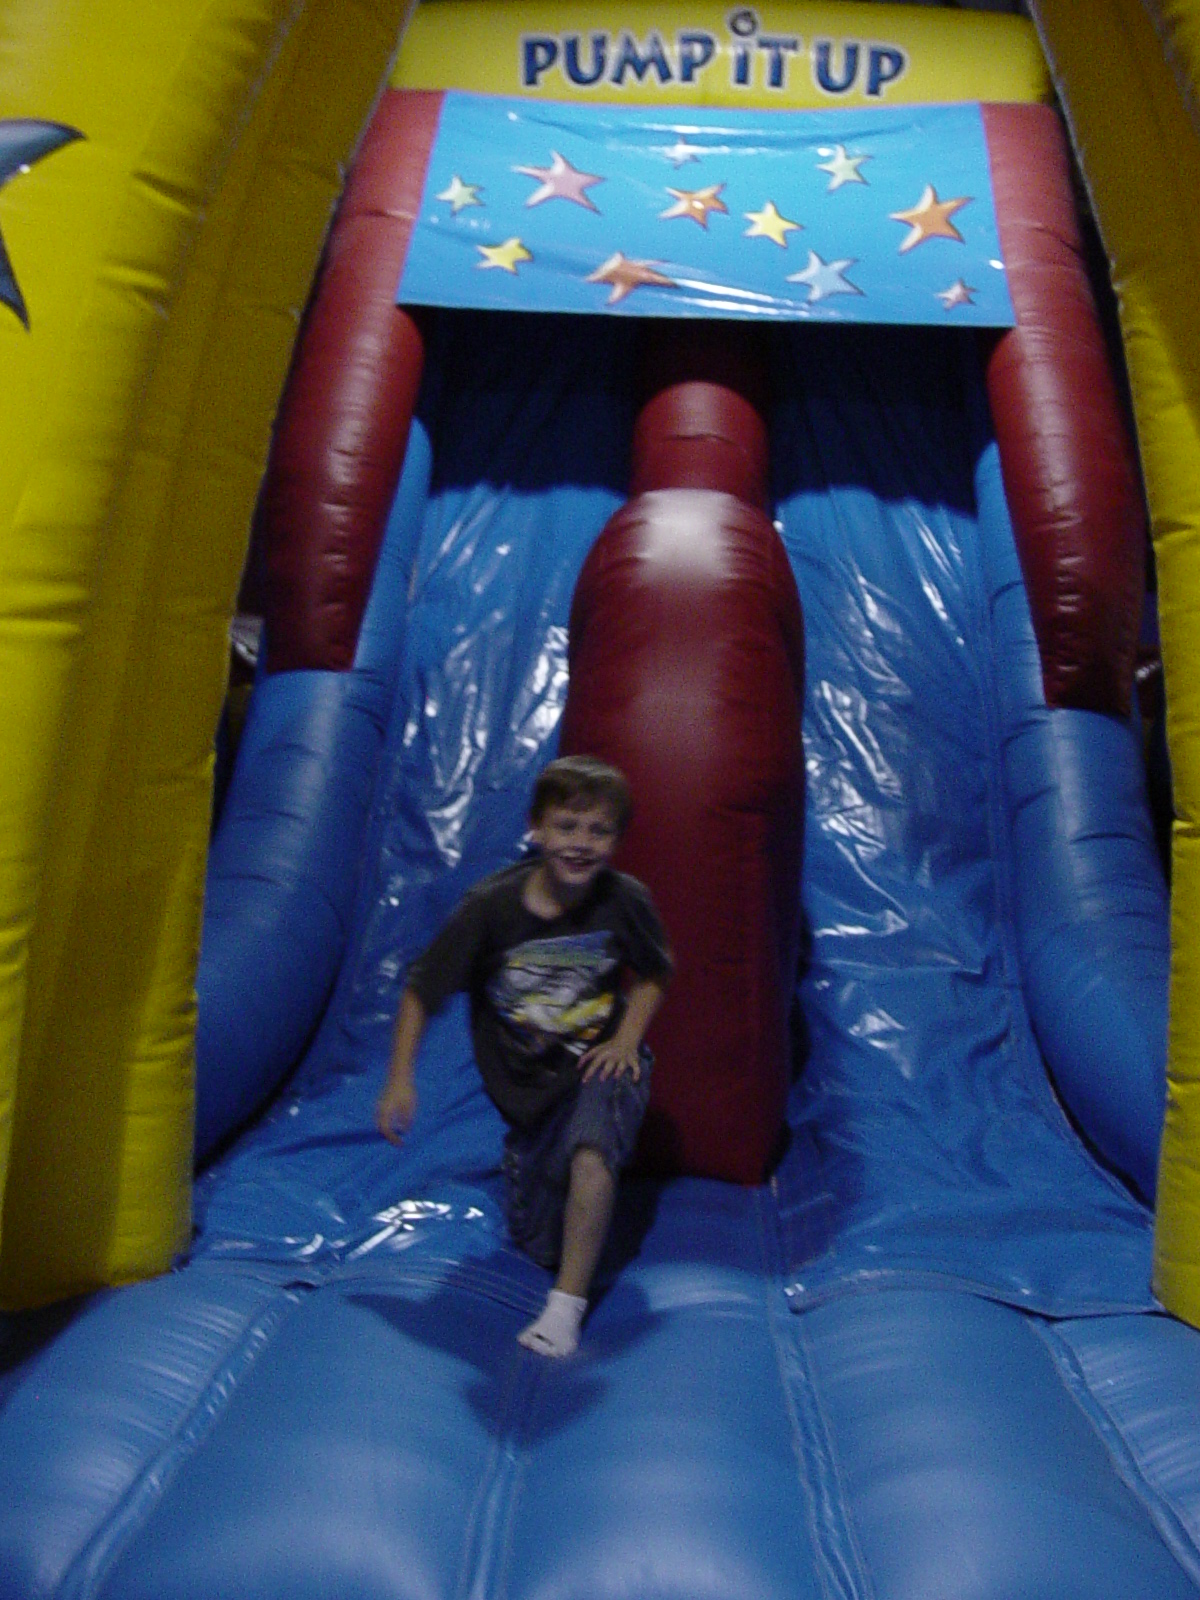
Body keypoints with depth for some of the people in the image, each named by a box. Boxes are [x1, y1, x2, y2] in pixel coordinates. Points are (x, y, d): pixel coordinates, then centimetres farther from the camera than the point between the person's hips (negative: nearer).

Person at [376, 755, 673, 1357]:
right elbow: (421, 991, -9)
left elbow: (654, 973, 4)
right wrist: (399, 1078, -10)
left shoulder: (624, 900, -17)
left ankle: (566, 1308, -16)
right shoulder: (491, 905, -20)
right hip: (527, 1082, 2)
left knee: (590, 1148, -35)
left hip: (601, 1065, -1)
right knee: (539, 1247, 10)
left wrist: (627, 1038, -9)